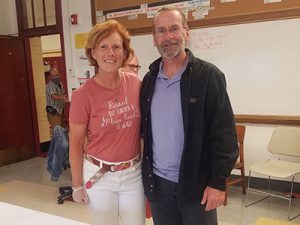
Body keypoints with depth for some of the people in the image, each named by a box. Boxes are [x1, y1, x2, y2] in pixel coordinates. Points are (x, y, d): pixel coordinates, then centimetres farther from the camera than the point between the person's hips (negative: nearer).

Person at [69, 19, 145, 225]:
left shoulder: (136, 84, -7)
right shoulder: (83, 95, -16)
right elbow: (76, 144, -7)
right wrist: (77, 184, -1)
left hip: (134, 173, 3)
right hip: (99, 175, -2)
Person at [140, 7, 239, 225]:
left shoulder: (208, 75, -10)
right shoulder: (149, 79, 5)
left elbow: (224, 134, -11)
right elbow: (144, 128, 10)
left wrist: (218, 181, -13)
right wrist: (146, 171, 6)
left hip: (196, 182, -4)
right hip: (157, 182, 4)